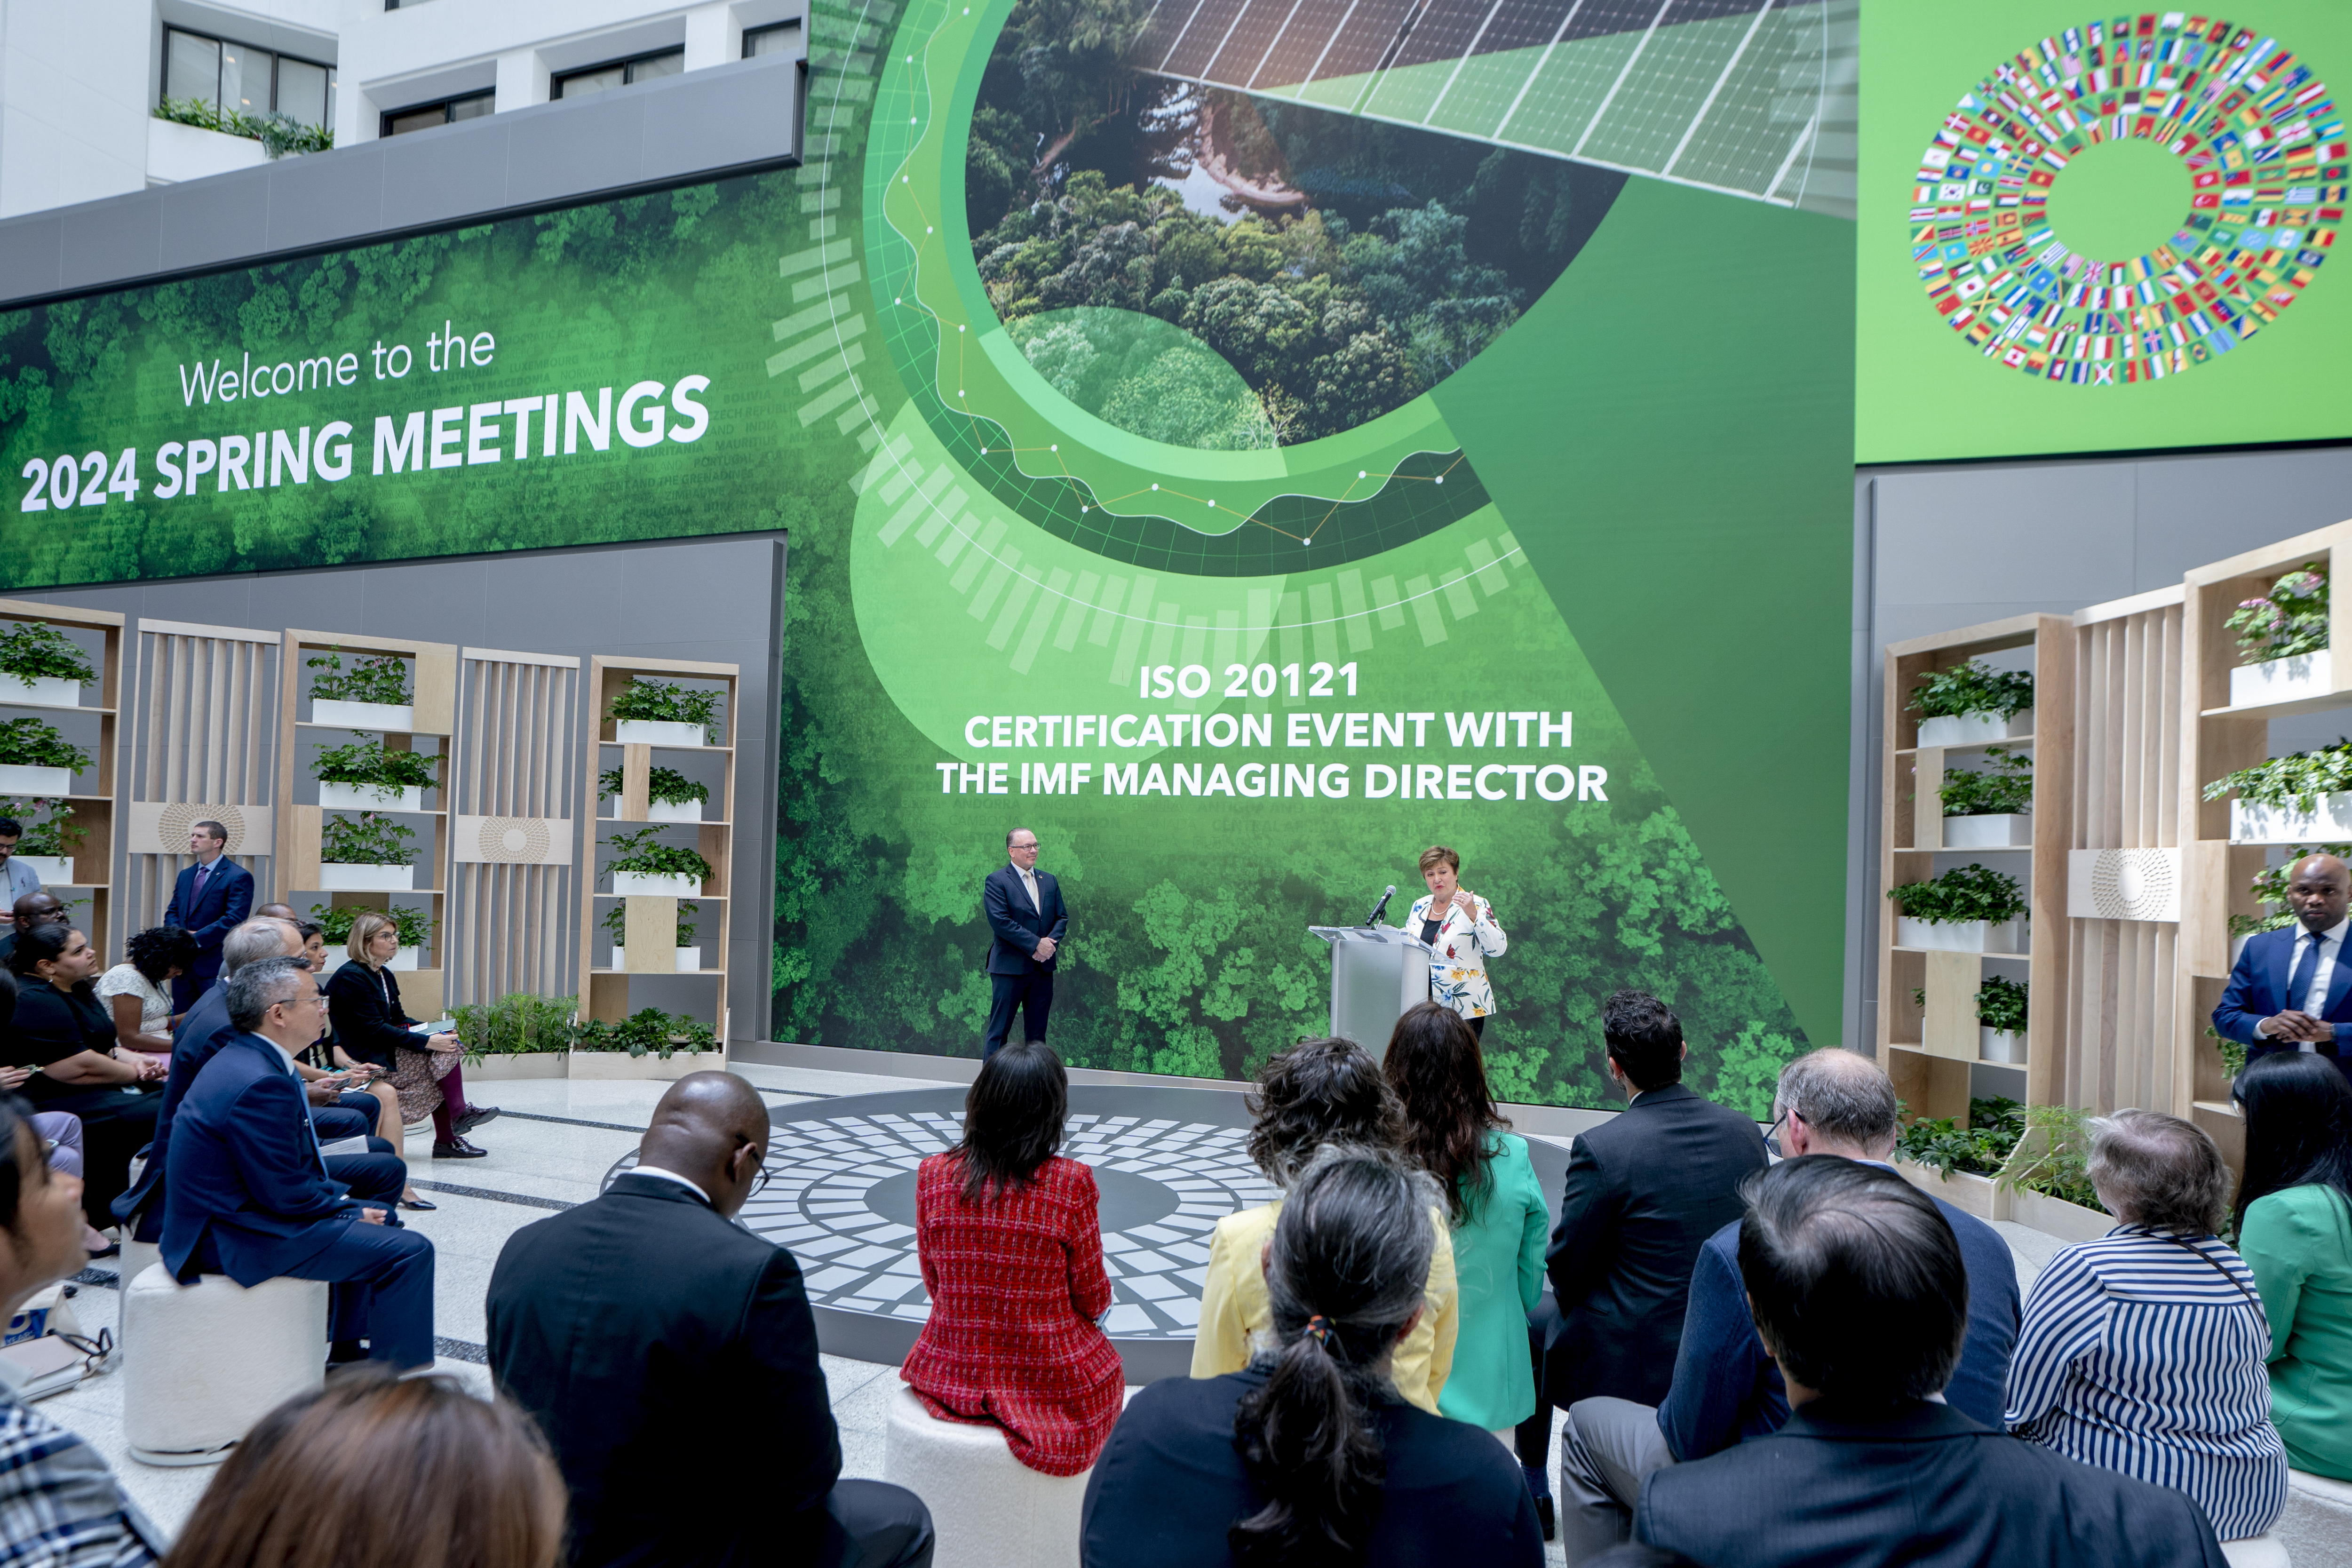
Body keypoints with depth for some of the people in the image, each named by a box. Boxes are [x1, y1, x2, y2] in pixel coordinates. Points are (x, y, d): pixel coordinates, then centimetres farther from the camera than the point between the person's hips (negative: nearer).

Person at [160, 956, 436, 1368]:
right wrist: (350, 1208, -8)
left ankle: (347, 1356, 31)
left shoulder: (244, 1057, 8)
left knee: (378, 1216, 25)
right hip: (233, 1240, -11)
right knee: (408, 1251, -14)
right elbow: (285, 1194, -23)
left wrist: (342, 1197, 5)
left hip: (227, 1212, 11)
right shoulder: (261, 1082, -26)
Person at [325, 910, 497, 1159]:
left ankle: (446, 1141, -10)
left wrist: (433, 1031, -2)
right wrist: (427, 1042, -25)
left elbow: (398, 1018, 16)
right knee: (444, 1054, -19)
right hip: (365, 1060, -9)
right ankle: (459, 1114, -4)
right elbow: (374, 1029, -21)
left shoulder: (384, 975, 14)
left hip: (384, 1051, 9)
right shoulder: (351, 978, -16)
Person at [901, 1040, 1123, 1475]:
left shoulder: (933, 1175, -10)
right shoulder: (1072, 1183, -19)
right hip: (1051, 1383, -3)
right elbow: (1092, 1299, -8)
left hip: (951, 1372, 4)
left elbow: (936, 1286, 2)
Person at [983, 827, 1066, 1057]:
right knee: (999, 1032, -2)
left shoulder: (1049, 881, 14)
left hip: (1043, 967, 6)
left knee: (1037, 1033, 10)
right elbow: (1000, 921, -15)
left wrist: (1051, 942, -8)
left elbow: (1062, 917, 12)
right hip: (1010, 967, -5)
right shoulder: (996, 881, -5)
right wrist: (1036, 944, -17)